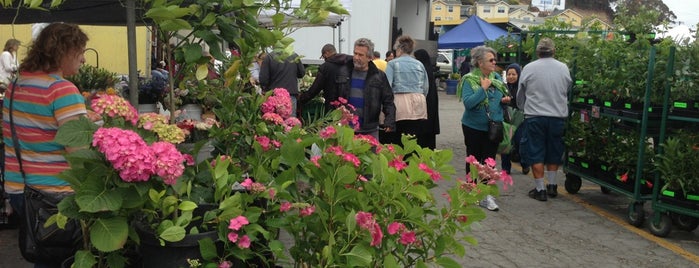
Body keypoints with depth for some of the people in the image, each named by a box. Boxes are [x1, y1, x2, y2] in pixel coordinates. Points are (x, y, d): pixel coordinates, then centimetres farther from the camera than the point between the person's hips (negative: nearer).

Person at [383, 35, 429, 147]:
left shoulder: (393, 63, 2)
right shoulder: (419, 64, 14)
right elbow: (426, 88, 15)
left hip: (401, 104, -4)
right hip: (419, 104, 4)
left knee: (397, 142, 0)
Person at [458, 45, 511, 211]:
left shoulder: (497, 77, 4)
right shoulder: (469, 79, -12)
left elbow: (503, 95, 18)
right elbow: (468, 103, -23)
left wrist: (505, 99, -4)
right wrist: (483, 88, -24)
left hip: (493, 127, 4)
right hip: (474, 127, -4)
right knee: (474, 159, 11)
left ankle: (486, 195, 5)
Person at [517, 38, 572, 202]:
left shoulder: (529, 68, -5)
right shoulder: (563, 68, 0)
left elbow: (521, 94, 4)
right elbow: (568, 90, 10)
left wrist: (522, 108, 22)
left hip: (534, 116, -2)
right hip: (558, 116, 2)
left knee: (536, 154, 5)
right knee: (553, 153, 16)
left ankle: (540, 189, 7)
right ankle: (552, 185, 24)